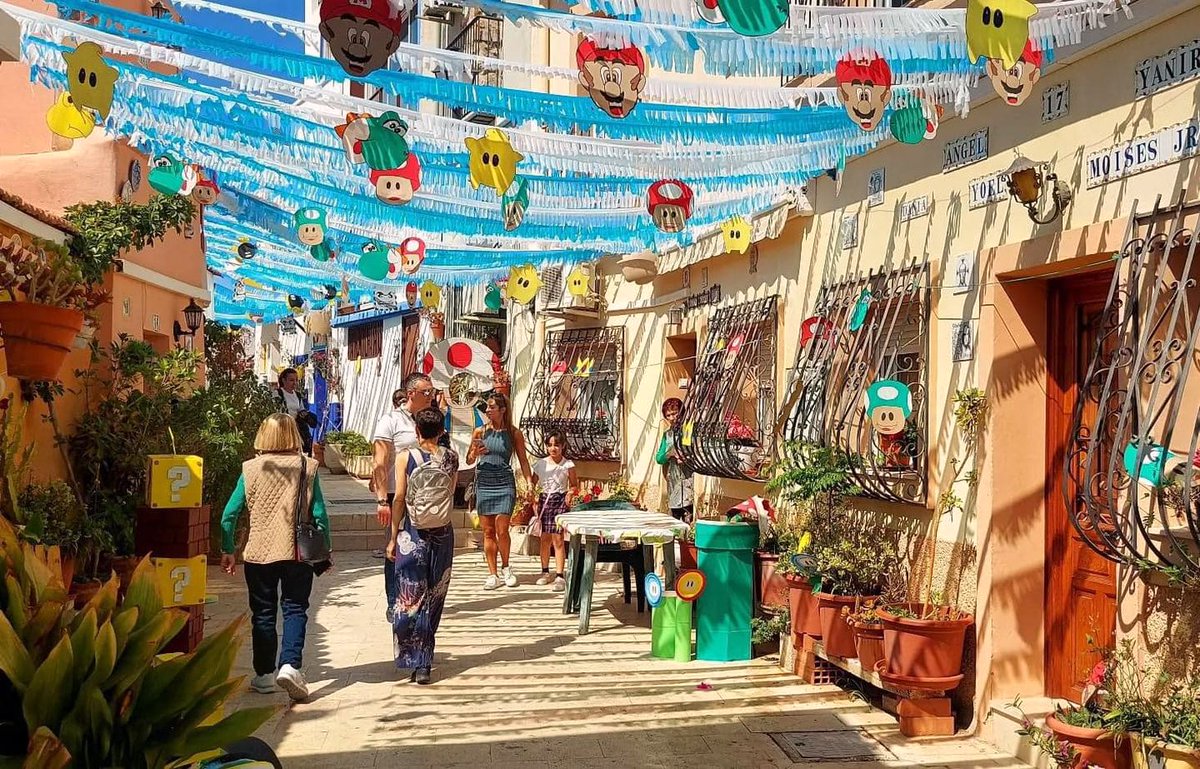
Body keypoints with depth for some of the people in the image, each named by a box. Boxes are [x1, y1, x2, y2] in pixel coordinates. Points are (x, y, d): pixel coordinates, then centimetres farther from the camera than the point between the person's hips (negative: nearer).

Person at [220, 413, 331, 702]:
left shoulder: (251, 469, -2)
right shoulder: (307, 467, -4)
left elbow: (229, 514, -3)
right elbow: (319, 514, -5)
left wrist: (227, 551, 8)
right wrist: (326, 550, 6)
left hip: (258, 553, 1)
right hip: (297, 553, -1)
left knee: (263, 613, 12)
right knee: (295, 609, 8)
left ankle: (264, 675, 18)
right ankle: (290, 665, -11)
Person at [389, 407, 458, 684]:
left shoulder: (405, 457, -8)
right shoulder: (451, 457, -2)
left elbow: (399, 499, -8)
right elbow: (451, 493, 7)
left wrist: (393, 537, -1)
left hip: (412, 535, -2)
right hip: (443, 534, 2)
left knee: (410, 598, 5)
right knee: (433, 599, 11)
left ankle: (413, 660, 0)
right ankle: (424, 663, 16)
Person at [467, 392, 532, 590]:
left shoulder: (514, 434, 2)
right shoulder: (480, 432, 5)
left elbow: (523, 460, 7)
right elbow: (469, 460, 10)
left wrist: (529, 482, -3)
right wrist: (475, 453, -11)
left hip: (504, 483, -2)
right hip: (483, 483, 2)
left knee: (501, 530, -8)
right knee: (488, 532, 4)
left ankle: (505, 567, 16)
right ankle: (492, 574, 11)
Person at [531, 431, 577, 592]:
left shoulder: (568, 465, -1)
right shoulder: (540, 464, 5)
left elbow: (574, 485, 6)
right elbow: (532, 484, 12)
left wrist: (571, 493, -14)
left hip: (560, 501, -3)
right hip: (544, 500, 3)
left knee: (557, 538, -9)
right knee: (545, 538, 8)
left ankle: (560, 576, -8)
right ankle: (545, 571, 23)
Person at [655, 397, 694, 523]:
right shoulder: (667, 435, 15)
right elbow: (658, 458, 10)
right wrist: (670, 454, -8)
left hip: (688, 481, -5)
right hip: (673, 483, 5)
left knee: (688, 522, -13)